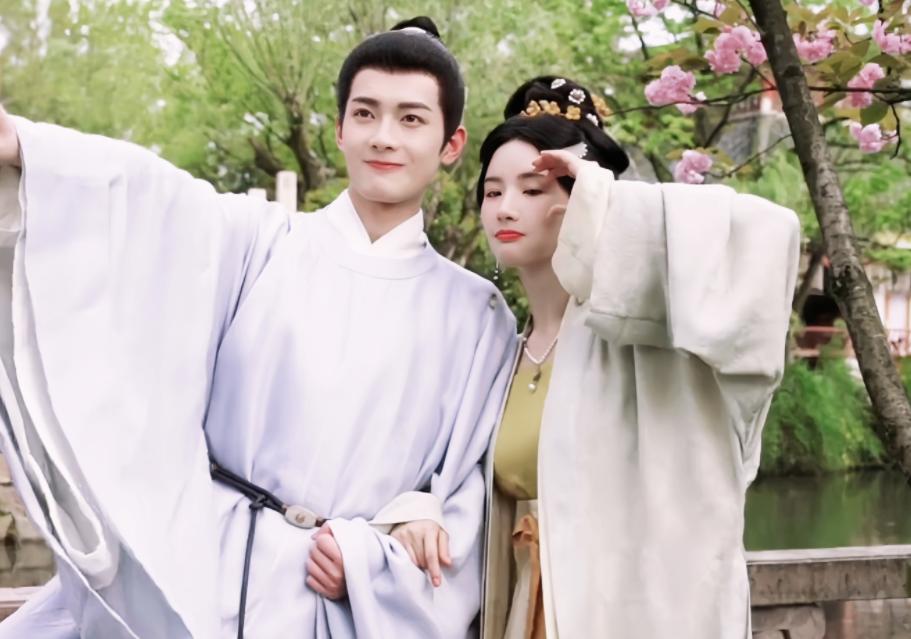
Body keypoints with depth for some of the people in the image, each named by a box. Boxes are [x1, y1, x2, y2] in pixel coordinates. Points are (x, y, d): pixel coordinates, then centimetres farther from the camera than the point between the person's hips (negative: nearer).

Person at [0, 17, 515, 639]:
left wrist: (376, 557, -9)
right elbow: (148, 198, -13)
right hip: (199, 571, 0)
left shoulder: (475, 314, 7)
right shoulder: (259, 244, 5)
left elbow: (474, 490, 8)